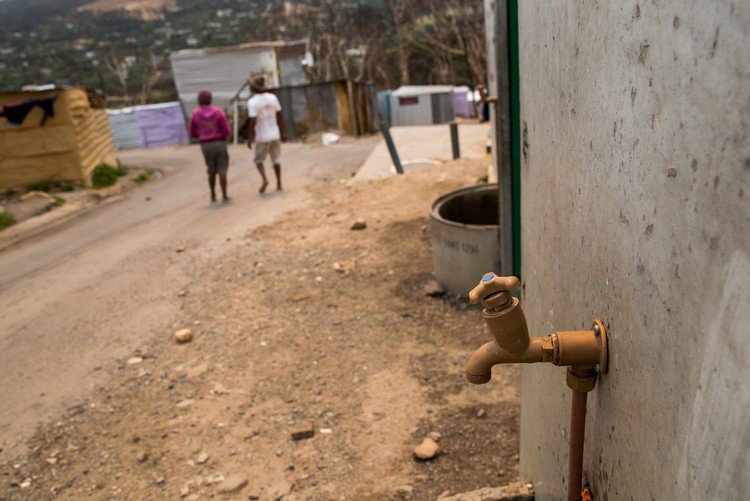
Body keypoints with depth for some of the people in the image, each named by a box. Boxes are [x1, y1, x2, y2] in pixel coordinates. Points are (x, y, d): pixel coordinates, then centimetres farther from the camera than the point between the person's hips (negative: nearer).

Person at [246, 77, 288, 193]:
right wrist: (283, 133, 11)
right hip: (275, 135, 4)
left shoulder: (252, 102, -13)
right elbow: (279, 117, 4)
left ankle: (264, 179, -8)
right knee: (276, 160, 15)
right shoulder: (272, 97, 0)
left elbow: (252, 122, -17)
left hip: (262, 136, -4)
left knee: (258, 160, 13)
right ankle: (279, 183, 18)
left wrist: (249, 138, -10)